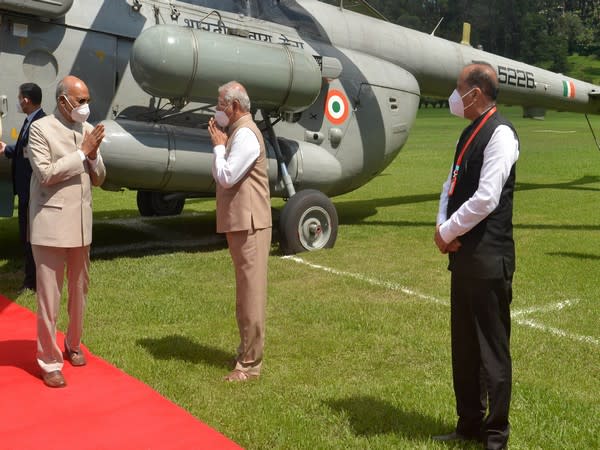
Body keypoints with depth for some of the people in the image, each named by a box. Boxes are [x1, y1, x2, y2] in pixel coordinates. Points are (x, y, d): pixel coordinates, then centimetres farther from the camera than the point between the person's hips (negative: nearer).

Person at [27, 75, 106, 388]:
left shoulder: (88, 130, 8)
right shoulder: (40, 129, -7)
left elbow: (98, 179, 11)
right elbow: (45, 174, -16)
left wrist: (94, 155, -9)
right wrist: (82, 152, -16)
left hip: (81, 223, 6)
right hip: (51, 224, -5)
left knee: (79, 289, 15)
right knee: (49, 296, -1)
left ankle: (73, 344, 34)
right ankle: (49, 362, 8)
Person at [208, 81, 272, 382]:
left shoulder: (245, 134, -14)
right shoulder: (237, 132, 18)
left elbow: (226, 176, -20)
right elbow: (220, 176, 16)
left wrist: (218, 146, -7)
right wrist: (219, 145, 6)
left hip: (249, 224, -10)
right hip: (239, 222, 10)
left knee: (251, 291, -5)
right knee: (245, 291, 16)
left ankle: (250, 363, 0)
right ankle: (247, 351, 27)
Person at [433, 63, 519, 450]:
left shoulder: (500, 133, -14)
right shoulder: (472, 132, 13)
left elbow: (485, 199, -22)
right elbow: (452, 185, 16)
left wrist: (448, 232, -11)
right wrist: (443, 228, -1)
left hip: (489, 258, -9)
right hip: (465, 254, 9)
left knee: (492, 348, 2)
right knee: (464, 345, 16)